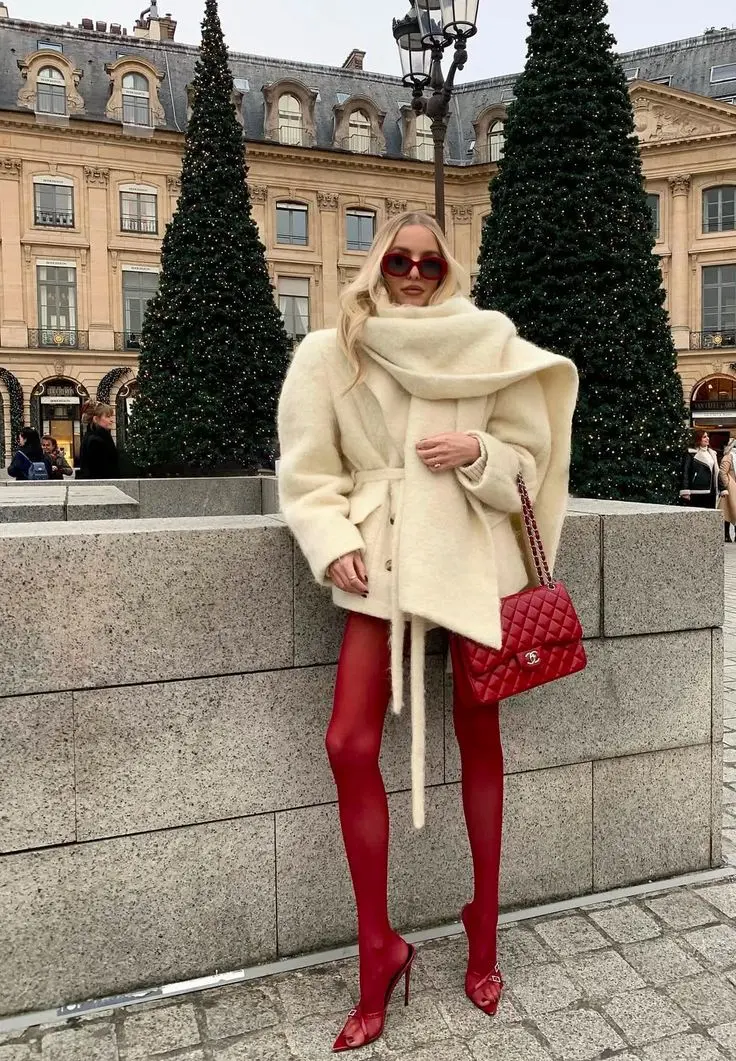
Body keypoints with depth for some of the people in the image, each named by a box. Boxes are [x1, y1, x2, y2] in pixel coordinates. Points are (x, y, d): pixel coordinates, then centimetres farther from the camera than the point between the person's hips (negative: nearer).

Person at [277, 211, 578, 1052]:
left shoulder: (486, 346, 3)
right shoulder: (329, 354, 3)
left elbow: (526, 464, 7)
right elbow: (306, 471, 2)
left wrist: (478, 452, -13)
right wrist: (333, 542, -13)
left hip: (471, 556, 0)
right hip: (382, 559, 0)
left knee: (477, 737, 8)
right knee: (350, 744, -7)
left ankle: (483, 928, 29)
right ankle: (379, 950, 12)